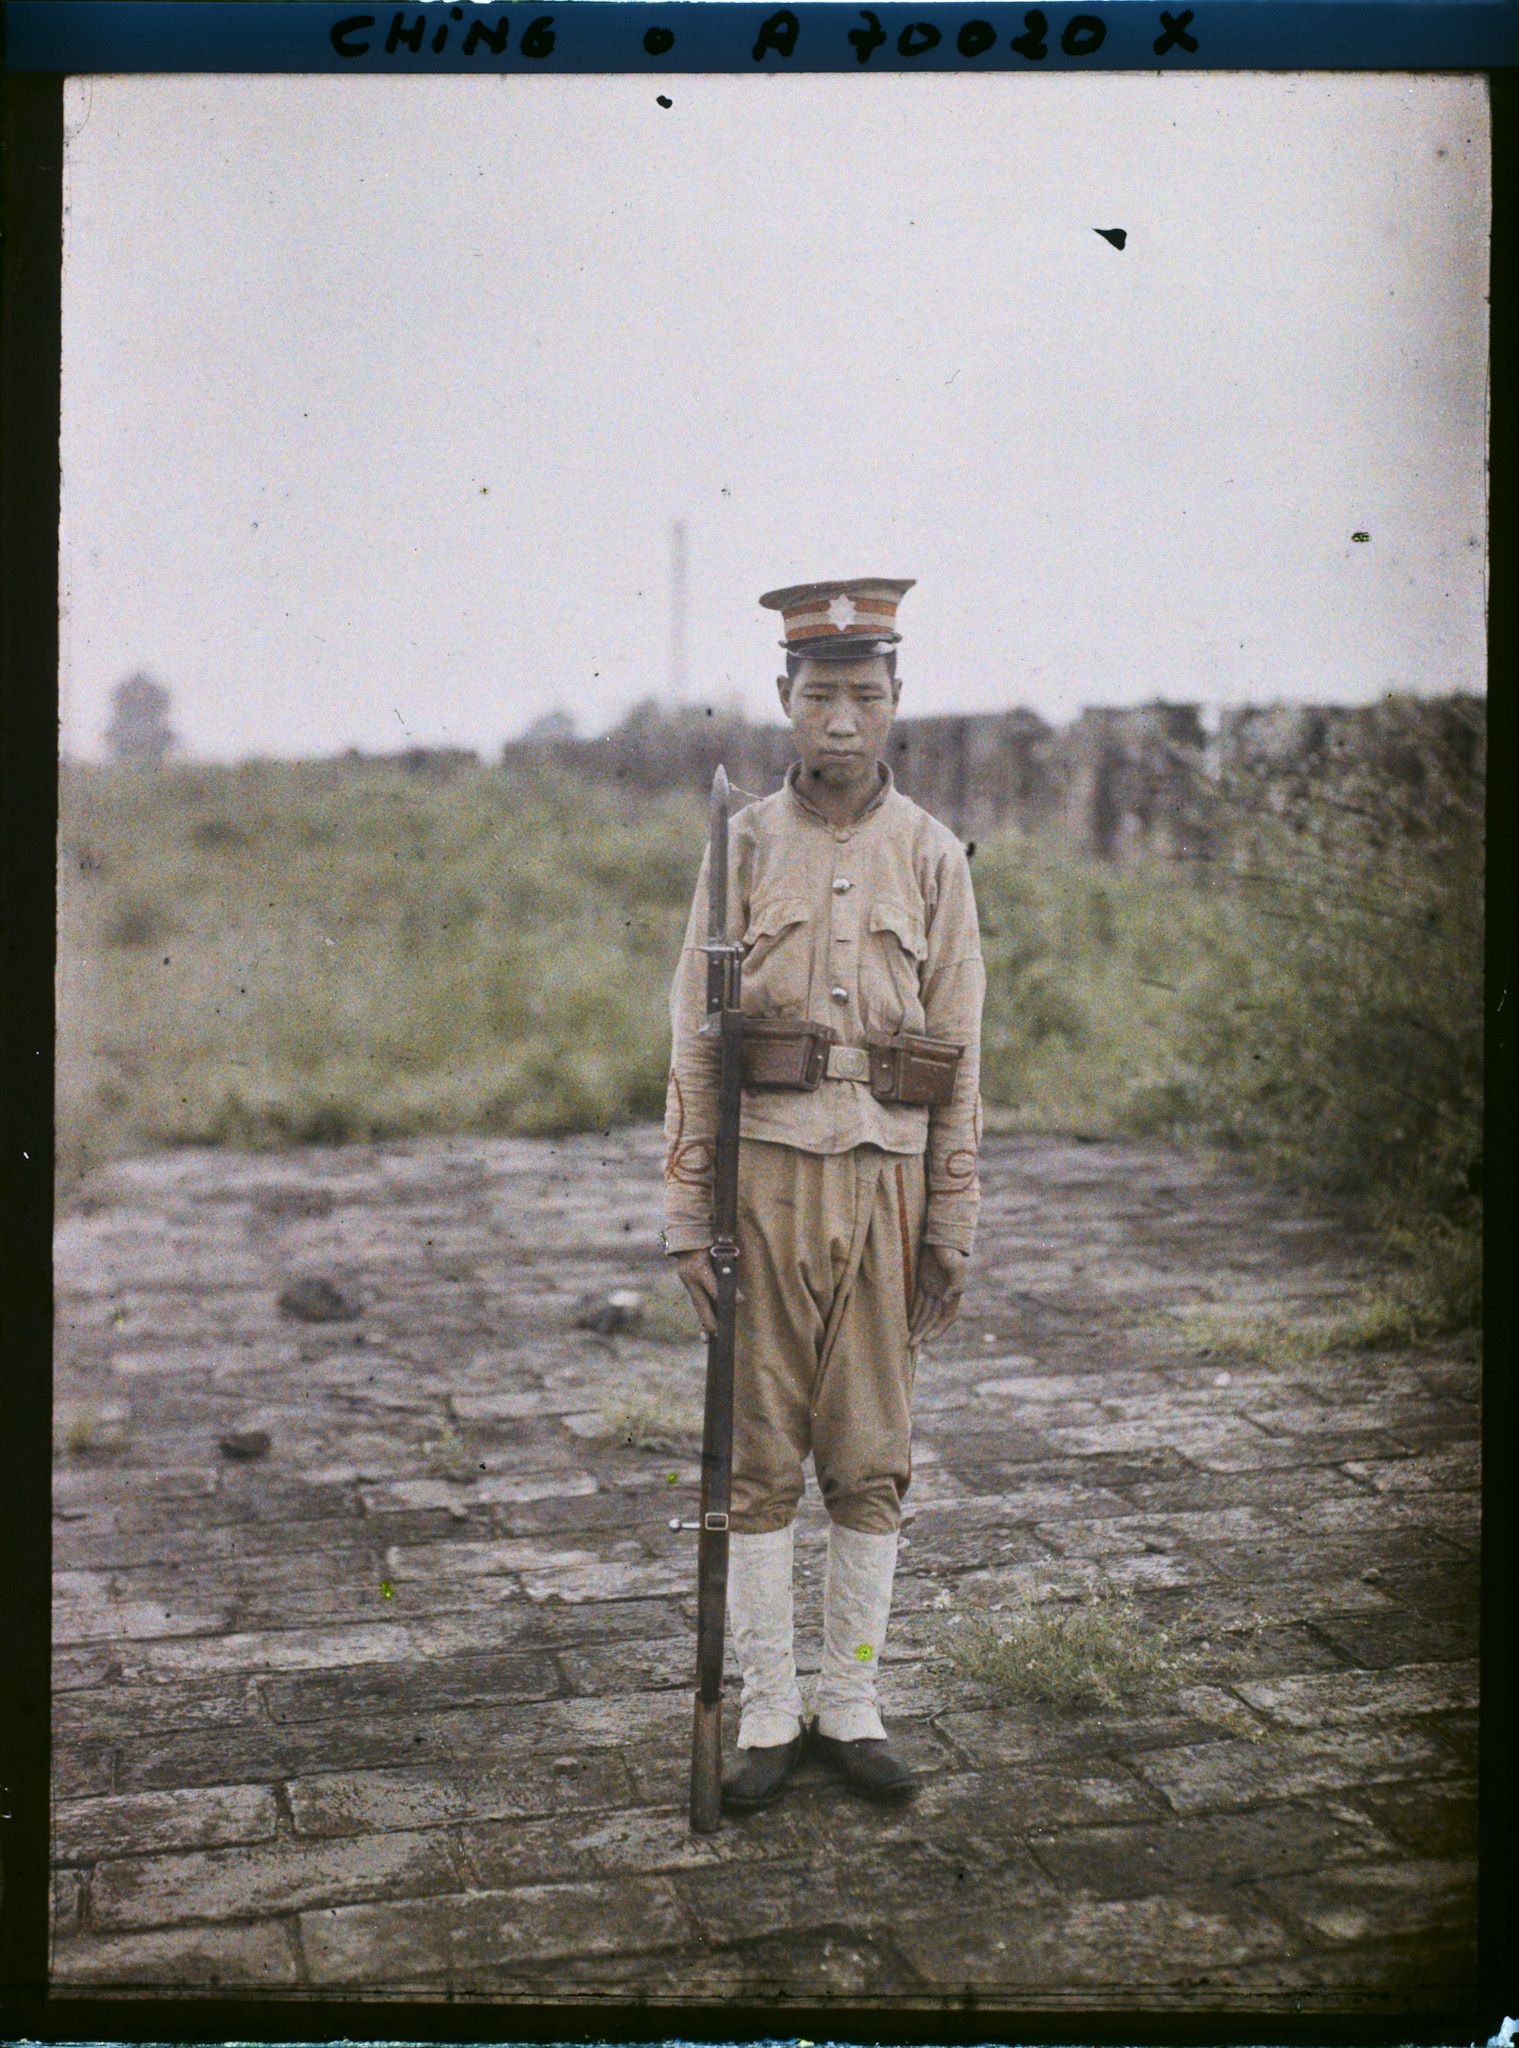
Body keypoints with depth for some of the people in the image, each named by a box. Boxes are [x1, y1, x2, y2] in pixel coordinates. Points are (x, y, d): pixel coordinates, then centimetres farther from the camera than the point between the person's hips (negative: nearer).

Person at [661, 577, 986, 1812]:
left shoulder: (933, 857, 5)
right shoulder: (745, 846, 3)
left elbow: (959, 1061, 5)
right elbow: (695, 1044, 2)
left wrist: (952, 1232, 2)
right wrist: (689, 1214, -4)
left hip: (885, 1180, 1)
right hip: (767, 1170, -1)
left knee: (872, 1460, 7)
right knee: (759, 1457, 4)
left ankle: (853, 1708, 21)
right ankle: (769, 1715, 16)